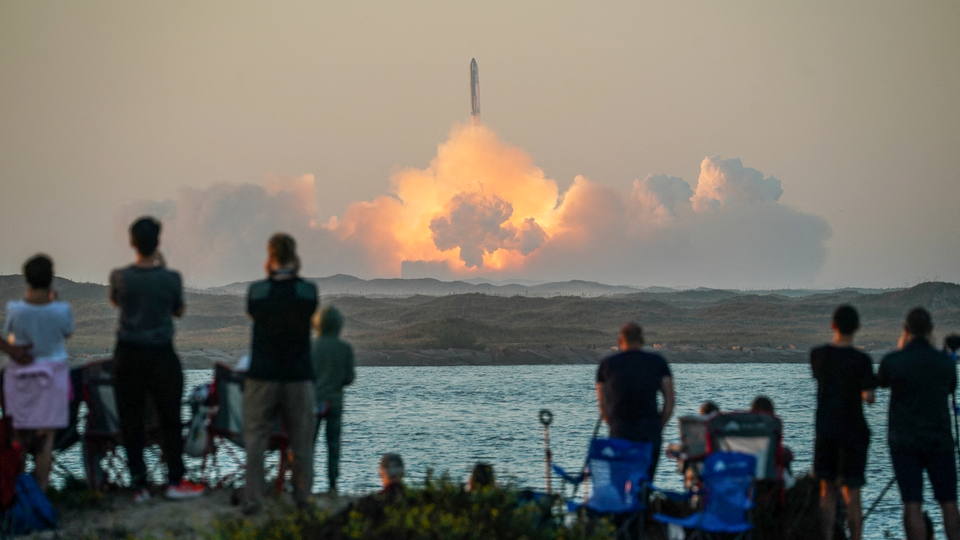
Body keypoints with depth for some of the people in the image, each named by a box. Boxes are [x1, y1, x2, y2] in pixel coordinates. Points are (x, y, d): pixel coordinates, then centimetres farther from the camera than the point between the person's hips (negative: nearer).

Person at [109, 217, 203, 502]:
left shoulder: (120, 276, -9)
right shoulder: (171, 278, -11)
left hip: (128, 355, 1)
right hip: (161, 355, -1)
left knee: (131, 420, 7)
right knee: (170, 419, 10)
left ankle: (139, 484, 8)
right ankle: (175, 481, 12)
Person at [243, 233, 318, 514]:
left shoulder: (256, 291, -7)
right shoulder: (308, 291, -6)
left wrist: (270, 277, 8)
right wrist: (294, 275, 9)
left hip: (262, 377, -1)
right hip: (298, 377, 1)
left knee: (255, 439, 4)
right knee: (301, 442, 11)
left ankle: (253, 499, 0)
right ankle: (301, 498, 17)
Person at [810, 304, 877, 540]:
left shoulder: (817, 354, 0)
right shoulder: (861, 360, -12)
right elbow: (869, 397, -16)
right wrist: (864, 394, 5)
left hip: (825, 429, 3)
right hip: (853, 430, -3)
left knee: (827, 490, 10)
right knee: (852, 494, 2)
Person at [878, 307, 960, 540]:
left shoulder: (893, 361, -9)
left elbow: (883, 382, 13)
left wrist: (901, 350, 20)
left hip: (904, 442, -2)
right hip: (939, 442, 2)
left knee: (912, 506, -4)